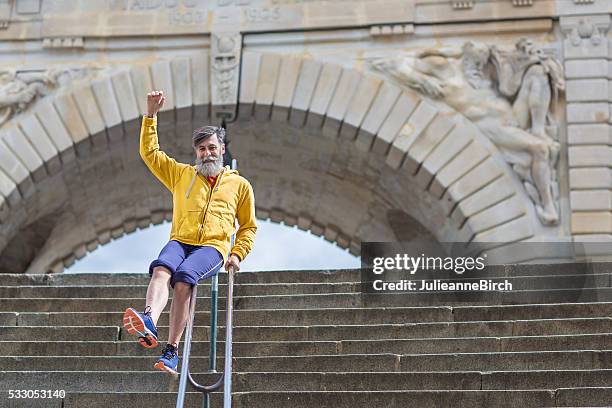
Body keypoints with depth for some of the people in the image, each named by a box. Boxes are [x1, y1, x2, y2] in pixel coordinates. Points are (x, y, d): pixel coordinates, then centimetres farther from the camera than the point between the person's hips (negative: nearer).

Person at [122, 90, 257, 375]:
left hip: (213, 248, -2)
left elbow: (248, 226, 25)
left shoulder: (239, 185, 21)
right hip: (180, 242, 2)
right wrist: (151, 115, 14)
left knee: (184, 277, -34)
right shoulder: (181, 174, 25)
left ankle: (172, 351, -39)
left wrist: (237, 254, 9)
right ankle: (149, 323, -60)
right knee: (161, 268, -35)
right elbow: (150, 152, 22)